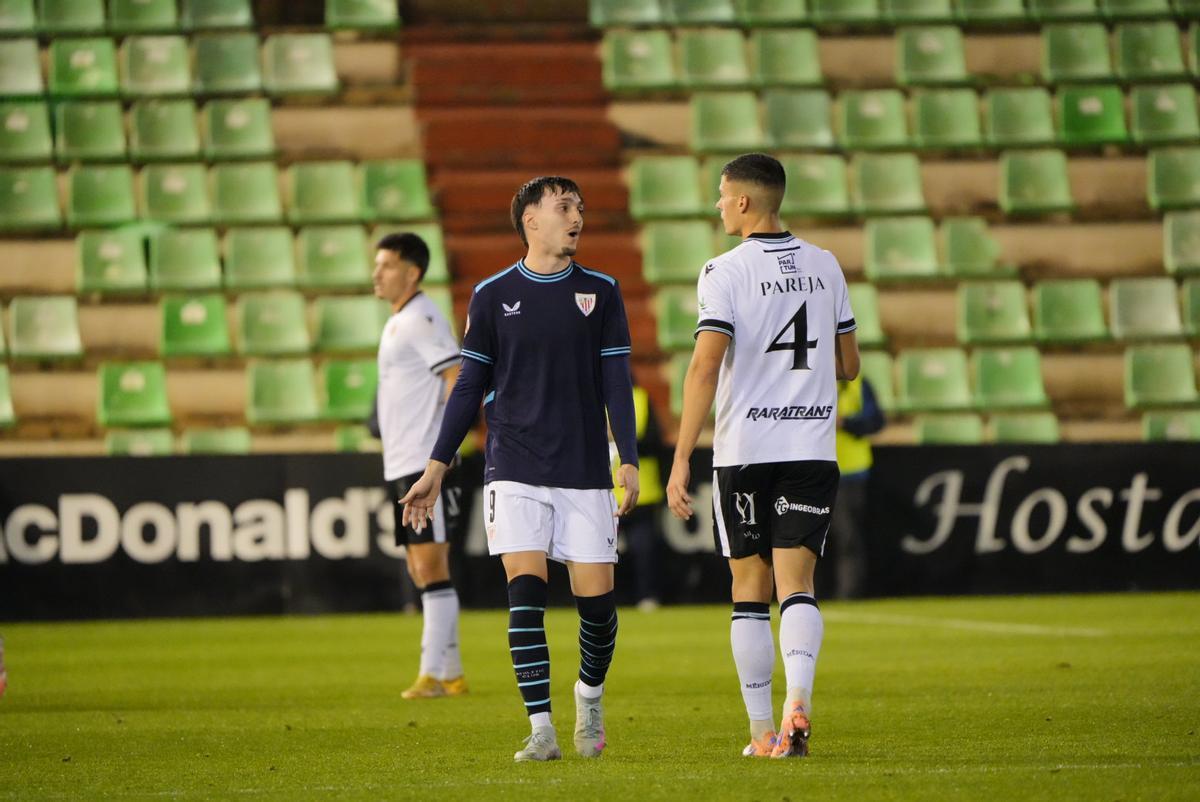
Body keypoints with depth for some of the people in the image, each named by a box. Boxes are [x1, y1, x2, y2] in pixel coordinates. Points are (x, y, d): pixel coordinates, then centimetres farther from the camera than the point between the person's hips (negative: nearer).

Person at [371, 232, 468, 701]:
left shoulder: (422, 320, -12)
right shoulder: (397, 323, 17)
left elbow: (459, 377, -19)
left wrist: (443, 438, -20)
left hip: (425, 464, -10)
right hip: (401, 465, 10)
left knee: (431, 568, -10)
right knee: (420, 572, 11)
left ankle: (434, 673, -10)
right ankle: (450, 674, 15)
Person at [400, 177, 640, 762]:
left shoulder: (601, 292, 6)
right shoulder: (493, 296, 4)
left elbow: (616, 382, 6)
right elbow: (470, 386, 9)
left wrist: (628, 461, -4)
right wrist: (436, 467, 7)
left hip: (585, 472, 1)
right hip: (515, 471, -1)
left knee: (597, 599, -2)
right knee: (526, 592, -13)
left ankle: (589, 697, 27)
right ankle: (541, 730, -9)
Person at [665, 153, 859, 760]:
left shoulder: (725, 272, -8)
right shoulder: (826, 267, 8)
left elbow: (704, 369, -15)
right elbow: (849, 364, 16)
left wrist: (681, 460, -14)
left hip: (744, 453, -3)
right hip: (812, 449, 3)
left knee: (750, 591, 7)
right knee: (797, 583, -1)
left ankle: (763, 732, 9)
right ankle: (798, 699, -25)